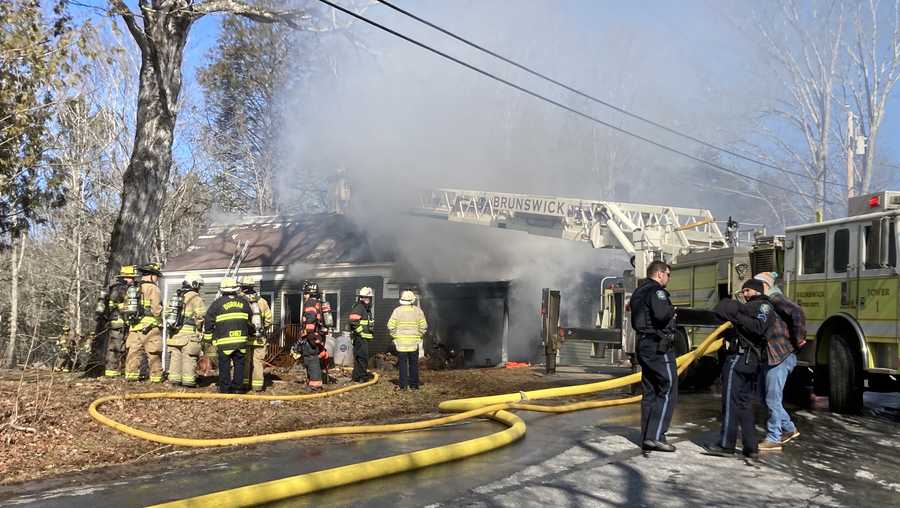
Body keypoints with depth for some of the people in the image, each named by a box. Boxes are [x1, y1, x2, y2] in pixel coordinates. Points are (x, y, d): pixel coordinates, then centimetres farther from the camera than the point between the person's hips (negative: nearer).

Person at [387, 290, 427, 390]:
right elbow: (423, 327, -2)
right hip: (414, 341, 1)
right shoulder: (418, 311, 0)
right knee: (413, 364, 9)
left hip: (401, 341, -1)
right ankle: (414, 384, 11)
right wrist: (419, 335, 10)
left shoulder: (397, 311, -3)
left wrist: (395, 335, 6)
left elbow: (391, 326, -6)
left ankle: (403, 384, 4)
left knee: (402, 363, 5)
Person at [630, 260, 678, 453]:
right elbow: (662, 314, -28)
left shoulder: (638, 292, 19)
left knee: (650, 393, 11)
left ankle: (646, 438, 12)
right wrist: (671, 310, -6)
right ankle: (655, 436, -12)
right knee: (668, 391, -6)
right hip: (659, 347, -10)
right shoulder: (656, 291, -11)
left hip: (644, 346, 10)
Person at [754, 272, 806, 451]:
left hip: (780, 357, -10)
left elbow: (797, 312, -25)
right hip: (770, 357, 10)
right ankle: (789, 429, 28)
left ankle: (773, 439, 4)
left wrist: (798, 338, -21)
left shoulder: (775, 298, -11)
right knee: (766, 396, 15)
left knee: (773, 398, -4)